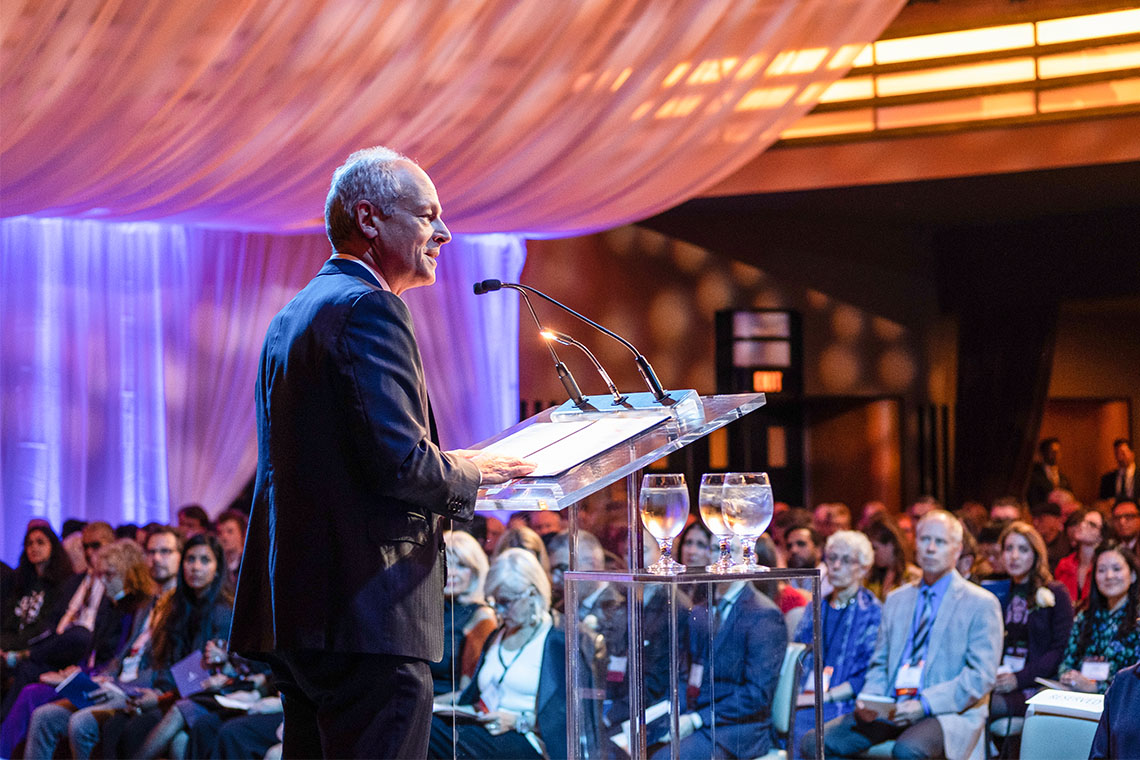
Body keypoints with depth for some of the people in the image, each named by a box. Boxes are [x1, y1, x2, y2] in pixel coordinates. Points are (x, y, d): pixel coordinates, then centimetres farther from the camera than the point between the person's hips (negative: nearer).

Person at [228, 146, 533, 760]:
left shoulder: (293, 316, 20)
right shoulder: (369, 307, -11)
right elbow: (399, 460, -20)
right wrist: (472, 473, -1)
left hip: (295, 608, 10)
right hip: (369, 614, -10)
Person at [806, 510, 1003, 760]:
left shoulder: (982, 604, 1)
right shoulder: (896, 600, 20)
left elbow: (982, 675, -8)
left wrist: (925, 704, -18)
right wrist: (869, 698, -1)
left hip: (949, 713, -5)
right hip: (890, 710, 5)